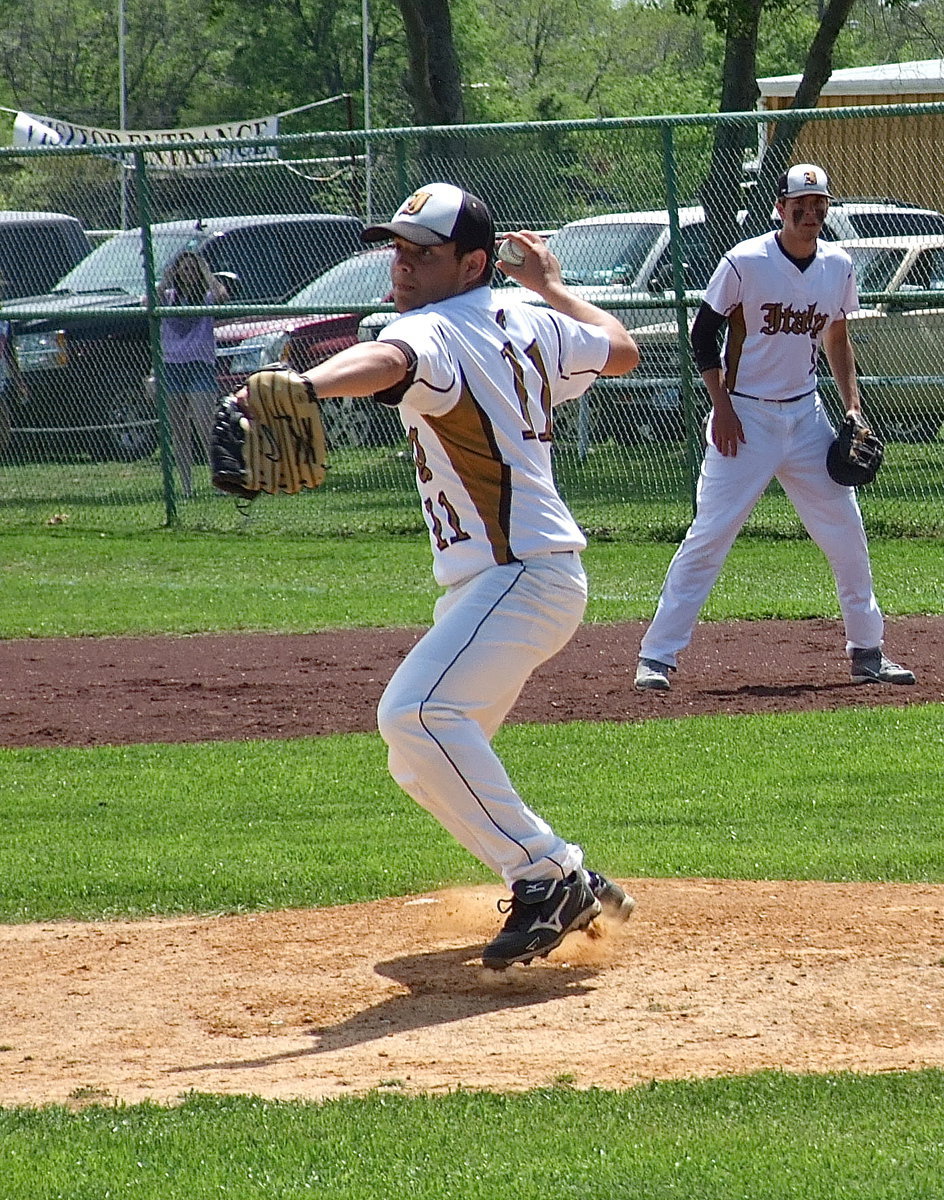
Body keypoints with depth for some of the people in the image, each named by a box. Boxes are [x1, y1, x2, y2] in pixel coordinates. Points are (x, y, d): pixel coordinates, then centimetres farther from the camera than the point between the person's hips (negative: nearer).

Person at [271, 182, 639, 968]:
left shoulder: (438, 333, -14)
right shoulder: (528, 325, 13)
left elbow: (390, 362, -39)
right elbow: (622, 350, 30)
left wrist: (303, 386, -60)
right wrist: (552, 286, 44)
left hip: (521, 576, -11)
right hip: (516, 579, 11)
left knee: (414, 714, -31)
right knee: (424, 759, 18)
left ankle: (547, 877, -27)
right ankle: (569, 891, 22)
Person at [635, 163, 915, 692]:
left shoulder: (838, 266, 3)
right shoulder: (745, 262, -12)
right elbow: (704, 335, -6)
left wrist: (853, 405, 8)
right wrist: (722, 407, -13)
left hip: (806, 414, 5)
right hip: (746, 416, -5)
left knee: (847, 533, 6)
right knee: (709, 535, -9)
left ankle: (868, 650, 20)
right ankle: (657, 656, -6)